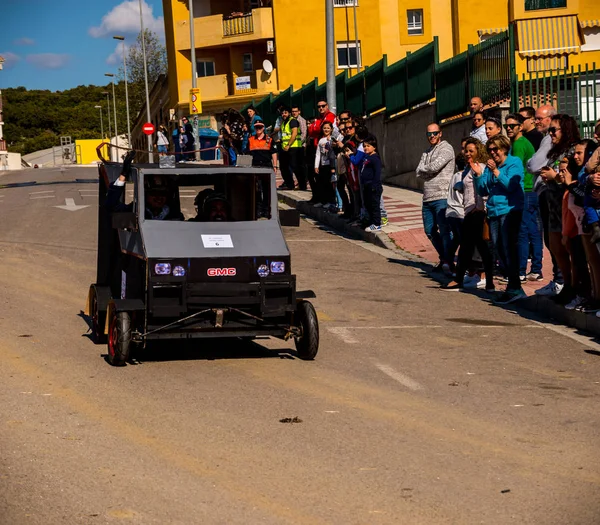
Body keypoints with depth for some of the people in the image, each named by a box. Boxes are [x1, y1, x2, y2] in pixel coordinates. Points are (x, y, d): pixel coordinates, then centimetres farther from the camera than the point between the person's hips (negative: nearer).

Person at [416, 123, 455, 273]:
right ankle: (444, 259, 25)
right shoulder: (426, 152, 20)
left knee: (445, 230, -10)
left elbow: (434, 166, -17)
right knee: (430, 231, 13)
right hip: (428, 198, 8)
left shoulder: (446, 149, -4)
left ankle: (448, 262, -9)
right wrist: (430, 171, -9)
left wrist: (425, 169, 2)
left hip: (442, 197, -8)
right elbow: (419, 172, 8)